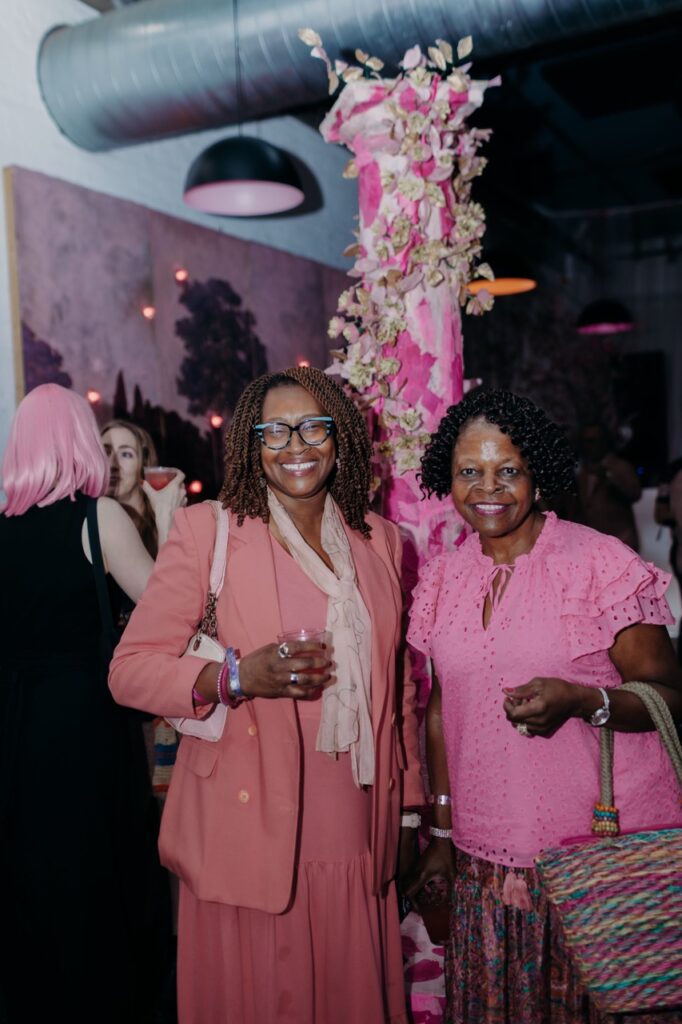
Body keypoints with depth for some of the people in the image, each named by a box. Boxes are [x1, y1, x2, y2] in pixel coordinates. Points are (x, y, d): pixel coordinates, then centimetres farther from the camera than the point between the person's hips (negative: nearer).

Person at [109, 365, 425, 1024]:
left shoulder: (380, 541, 7)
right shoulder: (205, 530, -5)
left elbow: (397, 689, 13)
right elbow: (128, 669, -6)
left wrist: (411, 813, 13)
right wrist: (235, 678, -22)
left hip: (356, 840, 4)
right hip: (250, 834, -3)